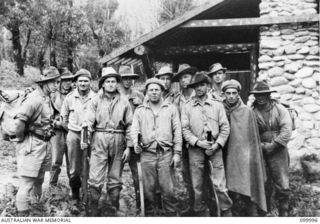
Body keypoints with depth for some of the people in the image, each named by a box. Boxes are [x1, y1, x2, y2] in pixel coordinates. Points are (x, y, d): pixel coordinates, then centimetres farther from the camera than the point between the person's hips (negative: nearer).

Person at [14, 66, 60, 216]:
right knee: (27, 181, -2)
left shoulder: (48, 98, 9)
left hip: (45, 144, 9)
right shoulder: (34, 98, -19)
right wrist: (21, 138, -14)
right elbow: (19, 121, -28)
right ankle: (22, 214, 7)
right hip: (33, 145, -9)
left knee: (39, 179, 21)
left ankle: (36, 205, 37)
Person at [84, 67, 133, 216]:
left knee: (115, 180, 9)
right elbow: (88, 122, -1)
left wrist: (128, 146, 1)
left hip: (118, 142, 1)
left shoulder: (124, 102, 7)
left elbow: (129, 125, 6)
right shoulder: (96, 100, 5)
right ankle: (94, 212, 9)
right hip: (99, 141, -1)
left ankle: (113, 211, 22)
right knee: (95, 180, -4)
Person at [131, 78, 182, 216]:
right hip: (147, 154, 1)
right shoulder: (140, 110, 13)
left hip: (166, 153, -1)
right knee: (148, 190, 5)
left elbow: (177, 131, 7)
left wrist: (177, 153, 0)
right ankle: (150, 215, 17)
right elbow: (134, 129, 5)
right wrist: (136, 143, -16)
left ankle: (172, 216, 10)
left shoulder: (171, 108, 11)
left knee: (168, 190, -2)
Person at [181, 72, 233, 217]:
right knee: (197, 186, 6)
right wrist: (198, 142, -11)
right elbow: (185, 129, 1)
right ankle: (199, 213, 20)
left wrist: (216, 145, -7)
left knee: (220, 185, -4)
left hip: (214, 148, 0)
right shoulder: (188, 107, 7)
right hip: (195, 149, 1)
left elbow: (225, 127, 3)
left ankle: (227, 212, 9)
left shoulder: (217, 105, 8)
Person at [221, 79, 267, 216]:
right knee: (228, 192, 6)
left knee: (247, 191, -2)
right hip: (228, 157, 2)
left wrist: (254, 158, 1)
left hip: (245, 157, -2)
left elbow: (254, 137, 2)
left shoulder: (247, 111, -1)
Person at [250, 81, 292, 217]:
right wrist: (262, 146, -11)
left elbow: (287, 131, -7)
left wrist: (272, 145, -11)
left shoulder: (280, 109, 1)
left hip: (278, 152, 0)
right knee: (263, 186, 6)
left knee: (283, 186, -3)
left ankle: (283, 214, 13)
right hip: (260, 153, 1)